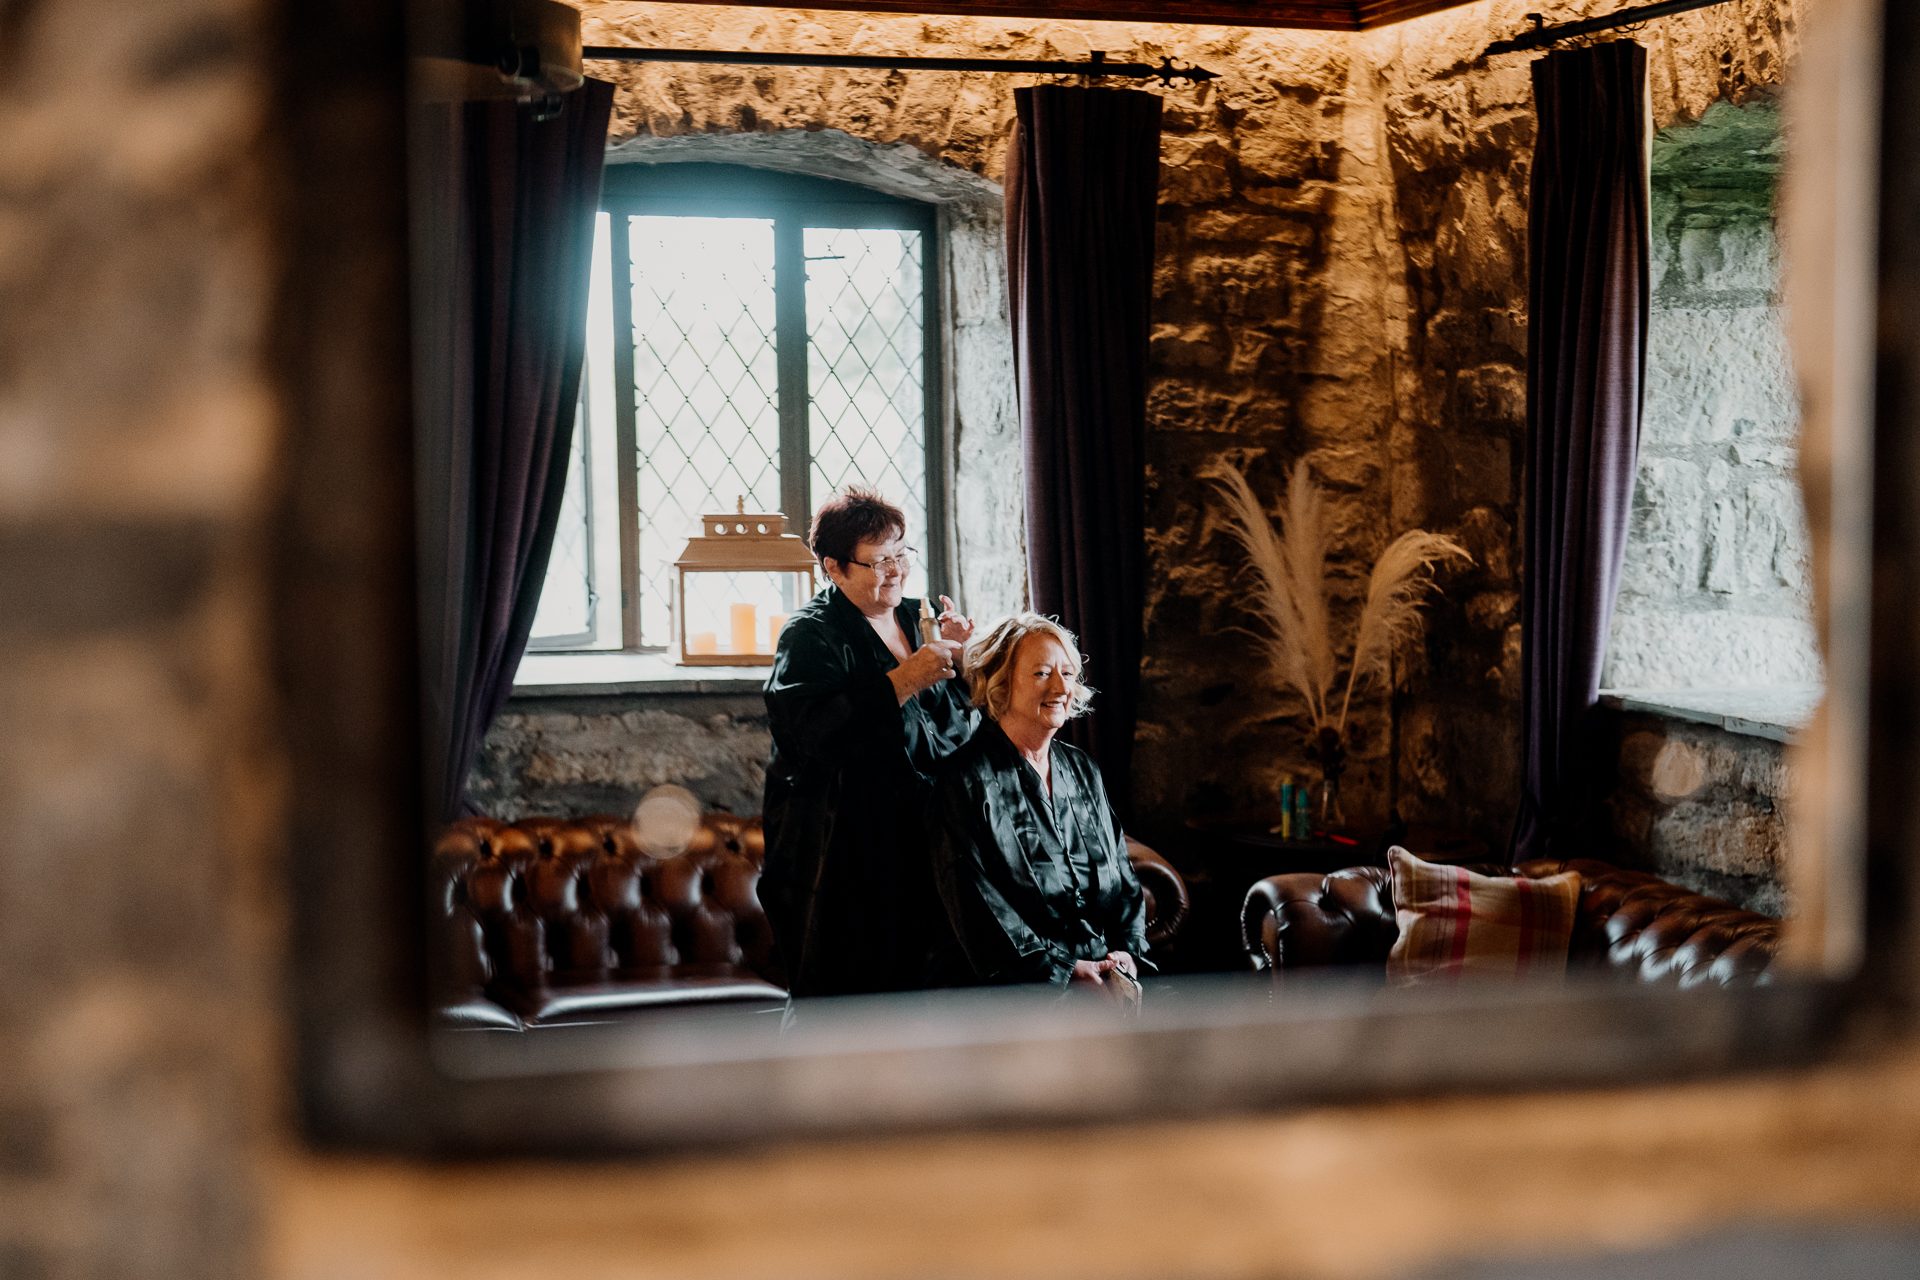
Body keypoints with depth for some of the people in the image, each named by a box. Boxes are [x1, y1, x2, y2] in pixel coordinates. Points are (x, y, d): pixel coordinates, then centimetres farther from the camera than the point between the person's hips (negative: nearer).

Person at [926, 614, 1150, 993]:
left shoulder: (1081, 770, 20)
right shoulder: (966, 780, -2)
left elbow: (1122, 873, 21)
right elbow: (976, 906, -9)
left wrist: (1126, 950, 2)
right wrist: (1062, 972, -15)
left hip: (1109, 970, 7)